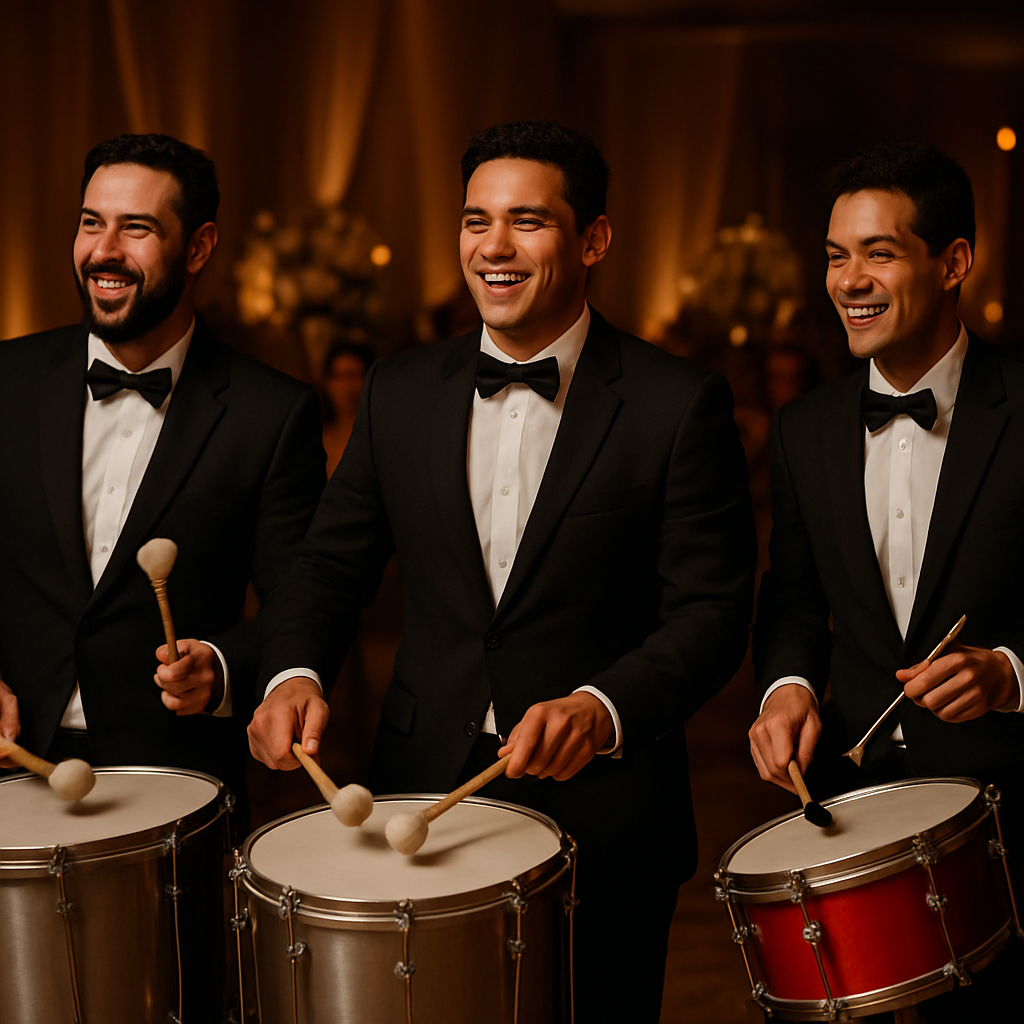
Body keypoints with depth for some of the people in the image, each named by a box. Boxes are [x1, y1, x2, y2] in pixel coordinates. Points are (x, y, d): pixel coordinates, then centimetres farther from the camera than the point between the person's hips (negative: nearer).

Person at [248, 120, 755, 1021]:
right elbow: (334, 562, 9)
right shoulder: (401, 391, 6)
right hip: (423, 796, 3)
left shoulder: (680, 404, -7)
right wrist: (295, 671, -10)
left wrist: (600, 707, -27)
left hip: (601, 818, -3)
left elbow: (711, 609, -10)